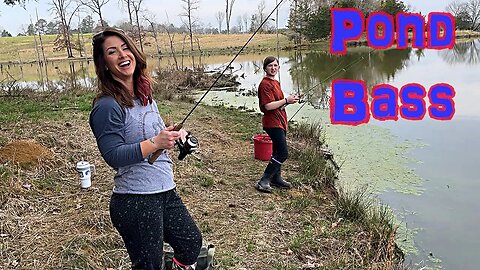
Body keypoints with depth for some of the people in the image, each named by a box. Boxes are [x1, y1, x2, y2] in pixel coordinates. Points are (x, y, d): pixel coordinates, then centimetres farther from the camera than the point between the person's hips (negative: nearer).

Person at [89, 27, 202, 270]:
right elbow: (112, 156, -21)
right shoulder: (107, 106, -16)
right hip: (135, 202, -8)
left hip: (165, 192, 8)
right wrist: (155, 143, -29)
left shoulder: (144, 95, 10)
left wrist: (174, 135, 3)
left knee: (192, 244, 21)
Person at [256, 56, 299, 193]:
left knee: (278, 152, 17)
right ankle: (263, 181, -8)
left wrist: (288, 100, 6)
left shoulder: (275, 82, 16)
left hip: (279, 122, 10)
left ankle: (276, 178, 29)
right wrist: (286, 101, -18)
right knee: (283, 153, -12)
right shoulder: (265, 84, -15)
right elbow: (268, 106, -23)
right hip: (272, 123, -10)